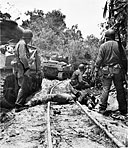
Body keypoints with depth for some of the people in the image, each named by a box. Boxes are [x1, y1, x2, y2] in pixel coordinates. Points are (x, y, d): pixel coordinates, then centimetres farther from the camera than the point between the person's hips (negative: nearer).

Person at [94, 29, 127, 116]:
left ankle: (102, 108, 4)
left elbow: (99, 59, -5)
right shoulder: (118, 45, 2)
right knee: (120, 90, 7)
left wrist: (96, 70, 1)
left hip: (107, 70, -1)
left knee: (105, 89, 5)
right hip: (117, 69, 1)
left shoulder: (103, 46, -1)